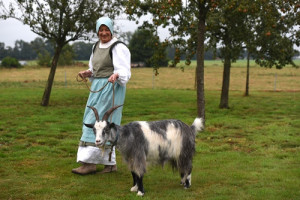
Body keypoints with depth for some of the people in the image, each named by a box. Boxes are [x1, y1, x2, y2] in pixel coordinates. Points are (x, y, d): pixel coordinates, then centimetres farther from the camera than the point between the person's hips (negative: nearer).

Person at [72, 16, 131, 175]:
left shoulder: (118, 48, -9)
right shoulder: (97, 47, 15)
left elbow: (125, 72, -17)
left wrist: (115, 75, -38)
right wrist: (88, 73, 3)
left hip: (112, 89, -8)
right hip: (98, 88, 8)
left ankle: (90, 163, -10)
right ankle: (111, 163, 14)